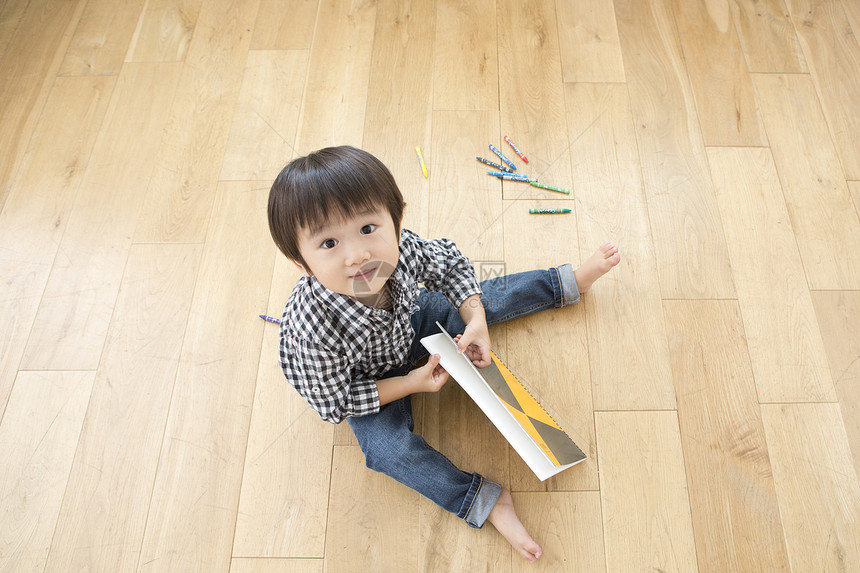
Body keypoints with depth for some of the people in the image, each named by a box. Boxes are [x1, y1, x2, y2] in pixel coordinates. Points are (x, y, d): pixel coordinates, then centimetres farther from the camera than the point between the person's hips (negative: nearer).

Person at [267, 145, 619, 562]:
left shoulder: (399, 248, -34)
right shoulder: (311, 329, -44)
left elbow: (449, 263, -10)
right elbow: (333, 405, -26)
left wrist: (475, 321, -22)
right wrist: (411, 384, -26)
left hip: (407, 322, 4)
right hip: (366, 380, -3)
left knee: (482, 300, 4)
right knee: (387, 449, -24)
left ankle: (571, 280, 25)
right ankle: (487, 501, -11)